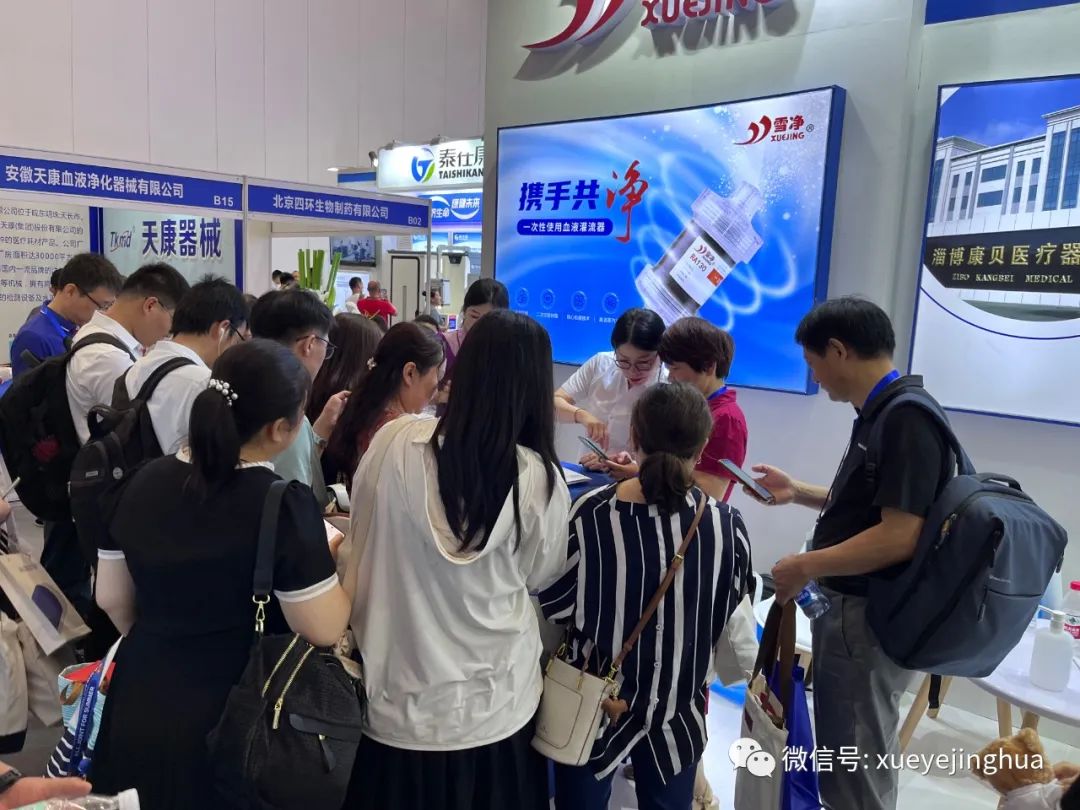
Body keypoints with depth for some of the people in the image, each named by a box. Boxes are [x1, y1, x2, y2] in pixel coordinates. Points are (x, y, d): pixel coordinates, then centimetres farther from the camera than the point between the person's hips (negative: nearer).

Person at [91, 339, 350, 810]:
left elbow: (111, 599, 7)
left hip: (141, 702, 5)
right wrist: (336, 559, -5)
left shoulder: (143, 482, -5)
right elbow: (325, 629, -20)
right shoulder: (285, 504, -23)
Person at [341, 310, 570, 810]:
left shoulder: (395, 443, -15)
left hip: (394, 699, 1)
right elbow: (538, 576, -1)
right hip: (492, 707, -1)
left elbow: (360, 539, 2)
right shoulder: (541, 479, -18)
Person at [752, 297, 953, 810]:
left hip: (868, 617, -9)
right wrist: (798, 493, 13)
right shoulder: (880, 413, 7)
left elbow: (899, 536, -27)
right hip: (851, 608, 9)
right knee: (844, 759, 25)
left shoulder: (906, 419, -23)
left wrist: (807, 567, -18)